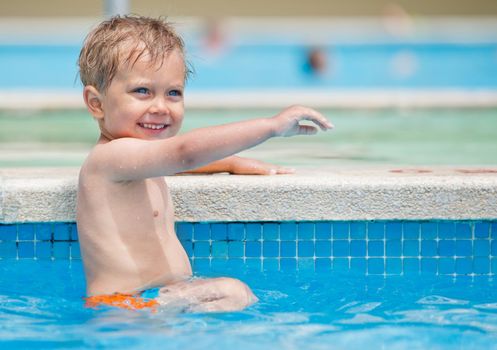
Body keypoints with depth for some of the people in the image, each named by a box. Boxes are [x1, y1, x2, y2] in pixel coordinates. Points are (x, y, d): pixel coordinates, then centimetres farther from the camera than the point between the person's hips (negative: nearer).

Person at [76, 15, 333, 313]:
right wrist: (273, 125, -28)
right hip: (122, 306, -11)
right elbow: (186, 152, -29)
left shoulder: (131, 160, 19)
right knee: (233, 294, -27)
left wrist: (233, 163, 24)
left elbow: (177, 159, 41)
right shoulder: (112, 155, -15)